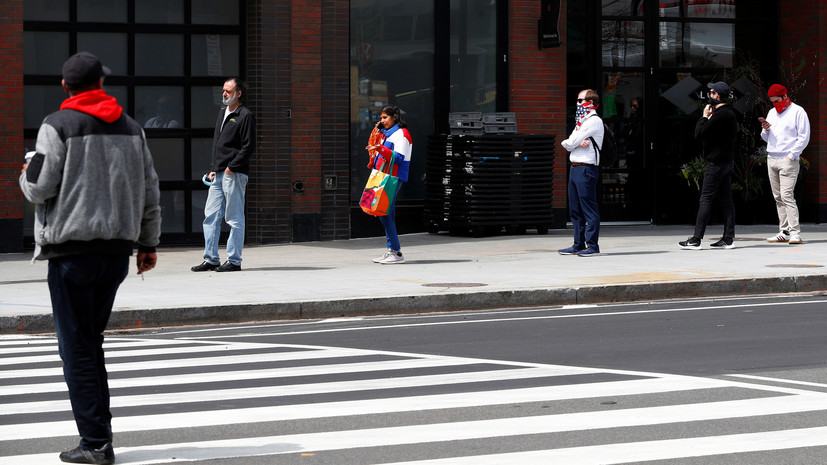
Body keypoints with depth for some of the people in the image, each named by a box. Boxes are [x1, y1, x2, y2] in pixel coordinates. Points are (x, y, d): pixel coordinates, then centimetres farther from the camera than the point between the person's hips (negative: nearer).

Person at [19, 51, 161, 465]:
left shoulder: (58, 126, -7)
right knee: (91, 341, 16)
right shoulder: (130, 127, 10)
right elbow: (149, 190, 12)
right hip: (117, 248, 6)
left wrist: (25, 175, 12)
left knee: (77, 348, -1)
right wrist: (148, 242, 20)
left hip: (73, 248, -6)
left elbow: (40, 188, -11)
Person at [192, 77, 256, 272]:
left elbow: (248, 147, -12)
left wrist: (232, 167, -15)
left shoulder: (245, 116, -7)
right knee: (210, 216, 6)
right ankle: (211, 259, 10)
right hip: (218, 174, 9)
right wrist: (213, 168, 15)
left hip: (234, 174, -9)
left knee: (234, 218, -3)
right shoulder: (222, 112, 19)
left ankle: (234, 260, 1)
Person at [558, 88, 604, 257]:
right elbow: (570, 145, 11)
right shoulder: (581, 122, 22)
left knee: (589, 208, -9)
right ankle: (578, 245, 16)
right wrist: (579, 142, -9)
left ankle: (592, 245, -8)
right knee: (575, 210, 11)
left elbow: (571, 142, -12)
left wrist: (565, 142, 9)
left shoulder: (594, 121, -9)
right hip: (575, 167, 10)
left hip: (587, 168, -10)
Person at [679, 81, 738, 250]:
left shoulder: (719, 115, -18)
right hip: (727, 161, 10)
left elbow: (699, 134, -17)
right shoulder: (731, 113, 14)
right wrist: (709, 118, 10)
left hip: (716, 163, -10)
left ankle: (696, 239, -9)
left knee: (706, 199, -8)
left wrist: (705, 117, -4)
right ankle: (728, 238, 7)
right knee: (726, 200, 8)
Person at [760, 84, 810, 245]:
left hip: (788, 160, -7)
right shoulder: (772, 113, 18)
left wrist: (791, 156, -12)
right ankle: (784, 231, 7)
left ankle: (795, 233, -16)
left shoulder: (797, 112, -2)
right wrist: (765, 130, 0)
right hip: (771, 159, 7)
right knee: (778, 197, 5)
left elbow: (804, 137, -6)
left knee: (787, 196, -14)